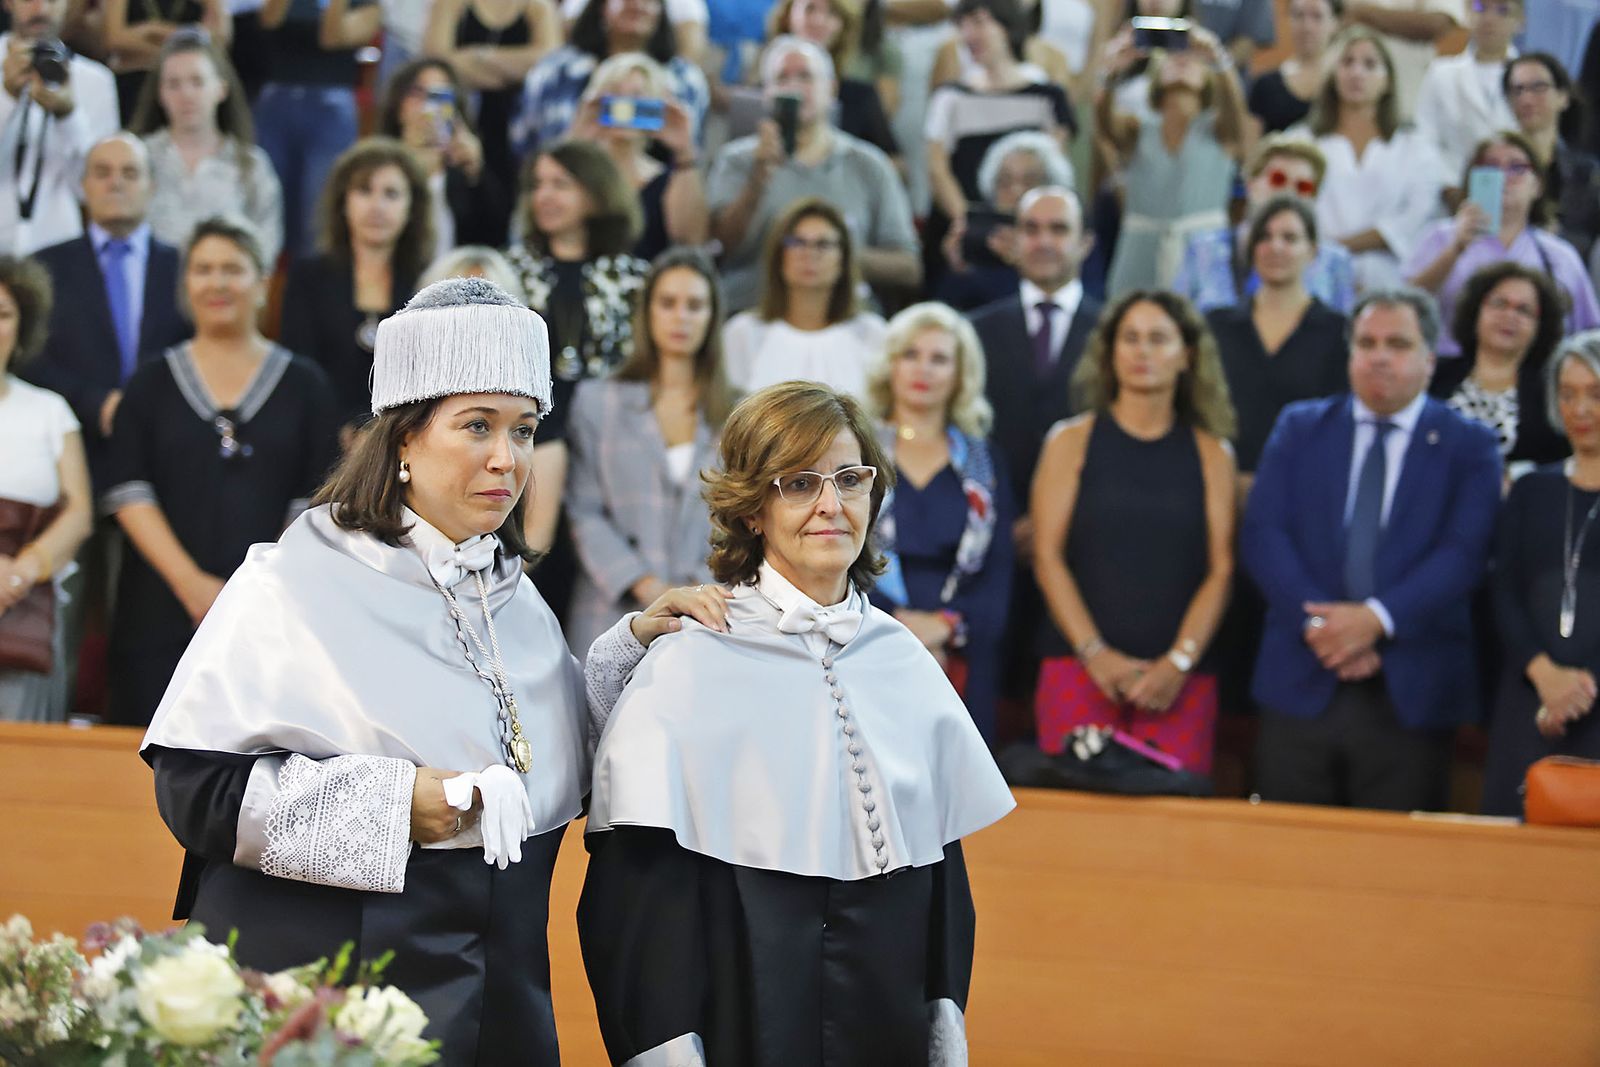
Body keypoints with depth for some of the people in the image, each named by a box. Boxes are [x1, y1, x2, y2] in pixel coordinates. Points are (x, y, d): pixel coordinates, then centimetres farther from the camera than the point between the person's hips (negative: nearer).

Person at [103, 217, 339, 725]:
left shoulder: (304, 384, 10)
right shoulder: (152, 384, 11)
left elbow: (317, 502, 4)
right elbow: (128, 492, 1)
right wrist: (190, 582, -11)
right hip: (163, 616, 1)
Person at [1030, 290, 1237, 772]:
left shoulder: (1210, 455, 11)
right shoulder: (1072, 442, 9)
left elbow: (1221, 570, 5)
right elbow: (1047, 557, 3)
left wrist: (1179, 662, -8)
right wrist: (1095, 654, -7)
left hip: (1178, 680, 1)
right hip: (1079, 671, 0)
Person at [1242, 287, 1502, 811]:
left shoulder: (1468, 446, 6)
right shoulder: (1299, 427, 11)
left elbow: (1463, 552, -6)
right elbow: (1261, 534, 1)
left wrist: (1378, 618, -19)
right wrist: (1316, 622, -13)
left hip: (1410, 691, -1)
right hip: (1301, 686, 2)